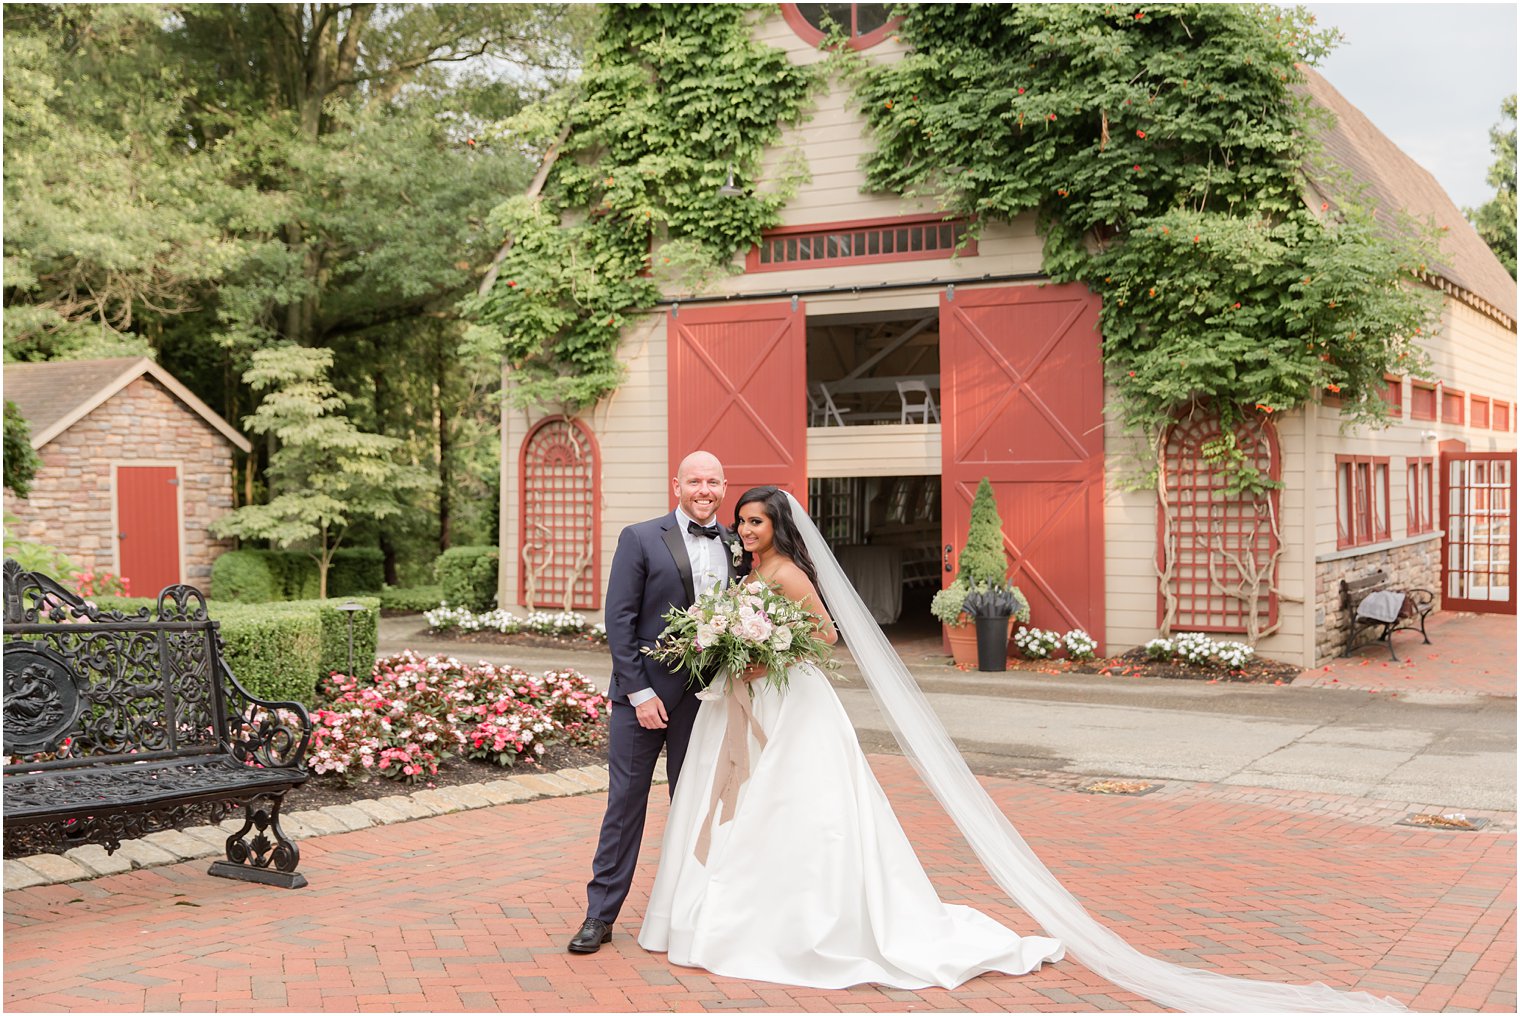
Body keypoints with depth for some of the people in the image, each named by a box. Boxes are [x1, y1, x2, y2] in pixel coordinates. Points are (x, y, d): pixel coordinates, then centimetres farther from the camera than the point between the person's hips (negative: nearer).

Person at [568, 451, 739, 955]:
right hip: (644, 690, -3)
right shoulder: (640, 539, -4)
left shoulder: (737, 545, 7)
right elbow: (619, 621, -7)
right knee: (626, 801, 2)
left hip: (705, 697, 3)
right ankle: (600, 915, 10)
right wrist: (639, 692, -12)